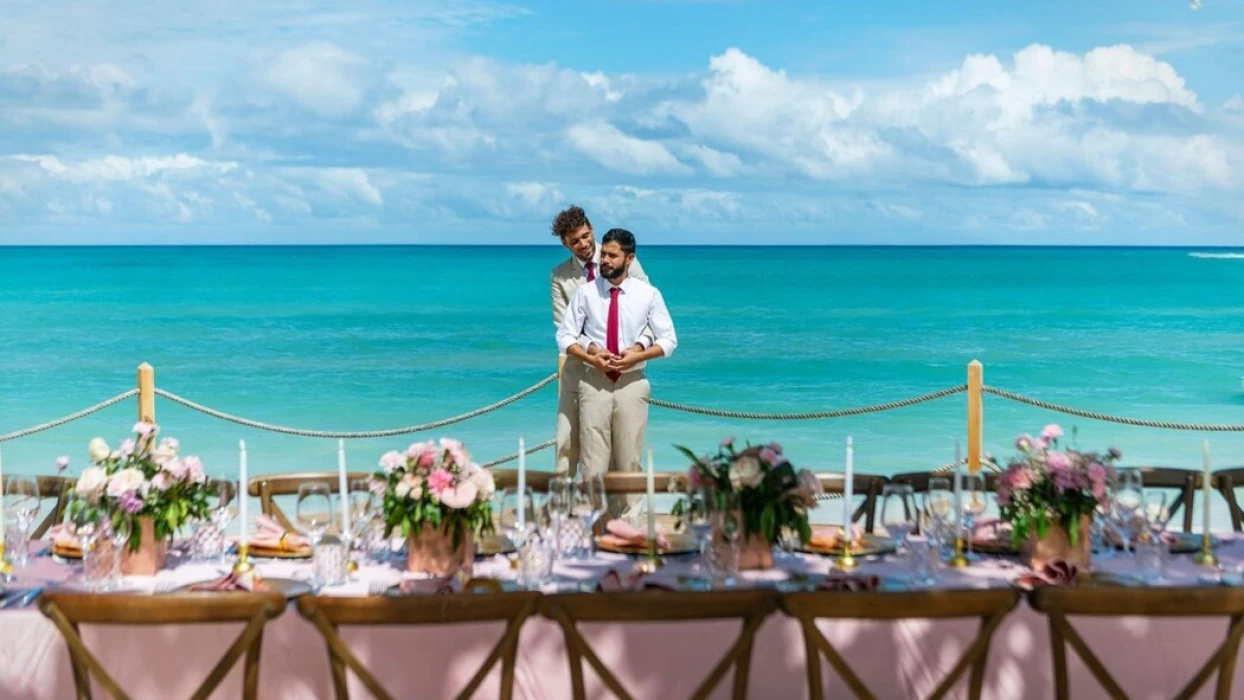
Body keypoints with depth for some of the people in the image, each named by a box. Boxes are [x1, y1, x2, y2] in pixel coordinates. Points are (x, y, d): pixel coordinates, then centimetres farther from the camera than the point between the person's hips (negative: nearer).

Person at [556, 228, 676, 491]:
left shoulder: (649, 294, 0)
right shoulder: (585, 292, 0)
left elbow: (669, 340, 3)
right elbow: (565, 336, 3)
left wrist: (637, 355, -13)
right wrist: (591, 357, -14)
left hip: (632, 383, 0)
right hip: (594, 382, 0)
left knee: (629, 459, 6)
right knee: (593, 459, -2)